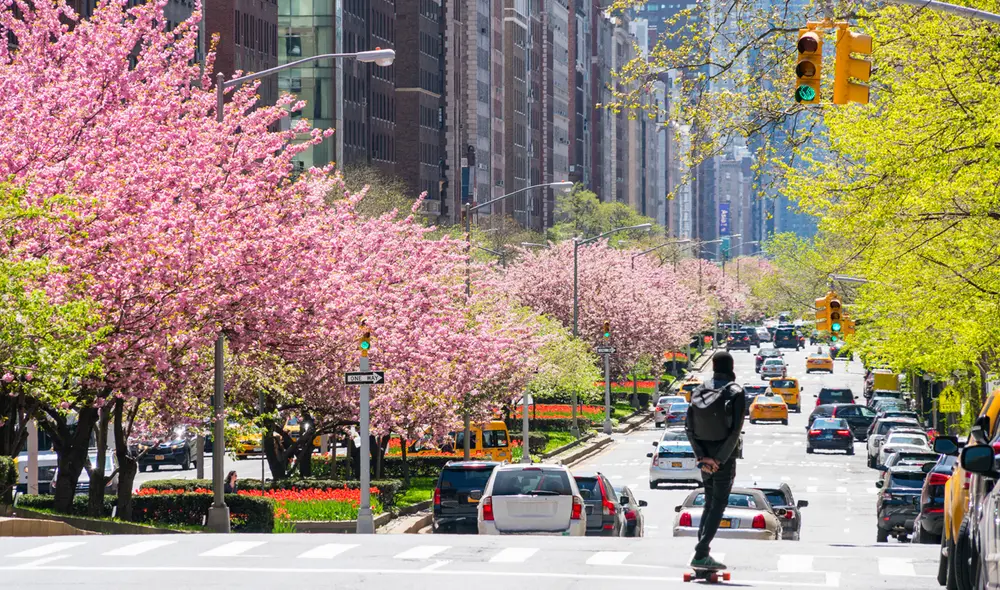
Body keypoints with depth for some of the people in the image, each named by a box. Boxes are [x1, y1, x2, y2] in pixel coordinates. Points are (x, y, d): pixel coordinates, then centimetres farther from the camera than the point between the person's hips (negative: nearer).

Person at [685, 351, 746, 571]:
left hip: (705, 457, 5)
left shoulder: (699, 391, 4)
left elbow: (689, 426, -2)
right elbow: (735, 430, -19)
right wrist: (720, 459, -14)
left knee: (710, 504, 17)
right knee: (718, 506, -2)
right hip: (724, 457, -5)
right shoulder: (735, 393, -11)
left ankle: (702, 553, 12)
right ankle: (700, 554, -13)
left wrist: (702, 457, -5)